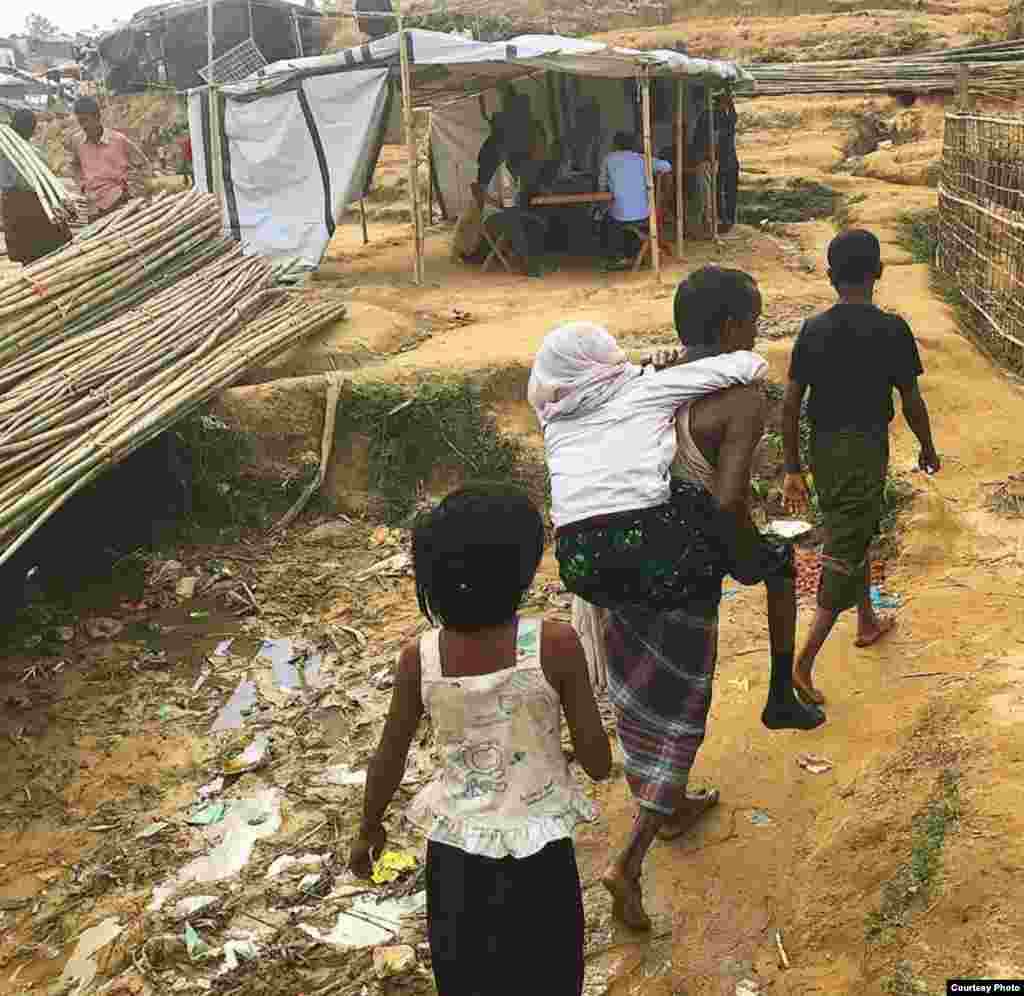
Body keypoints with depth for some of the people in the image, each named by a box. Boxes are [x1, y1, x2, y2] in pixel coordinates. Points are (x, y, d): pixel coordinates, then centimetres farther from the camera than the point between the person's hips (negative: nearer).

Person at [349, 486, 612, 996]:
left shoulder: (419, 659, -14)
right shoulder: (556, 644, -21)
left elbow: (388, 762, -2)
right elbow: (598, 763, -12)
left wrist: (369, 829, 16)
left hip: (455, 854, 2)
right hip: (537, 856, -1)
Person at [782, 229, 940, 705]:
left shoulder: (813, 330, -3)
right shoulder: (891, 330, -13)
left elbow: (790, 404, -3)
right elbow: (911, 401, -7)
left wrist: (792, 468, 6)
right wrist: (928, 449, 11)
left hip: (823, 451, 5)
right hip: (864, 452, -5)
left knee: (852, 535, 25)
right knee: (844, 557, -1)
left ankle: (867, 621, 45)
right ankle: (803, 665, -7)